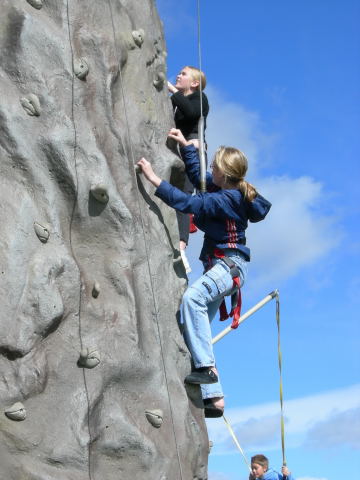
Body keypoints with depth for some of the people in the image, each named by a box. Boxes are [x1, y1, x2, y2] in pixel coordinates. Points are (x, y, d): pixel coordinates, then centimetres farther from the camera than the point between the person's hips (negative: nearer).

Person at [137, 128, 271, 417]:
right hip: (220, 265, 11)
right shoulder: (226, 191, 10)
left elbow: (187, 203, -26)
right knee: (196, 327, 6)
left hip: (229, 264, -11)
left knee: (192, 297, -37)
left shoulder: (224, 200, -18)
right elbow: (196, 174, 26)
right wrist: (185, 144, 22)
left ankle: (207, 367, -36)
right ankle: (214, 397, 7)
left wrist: (153, 178, -22)